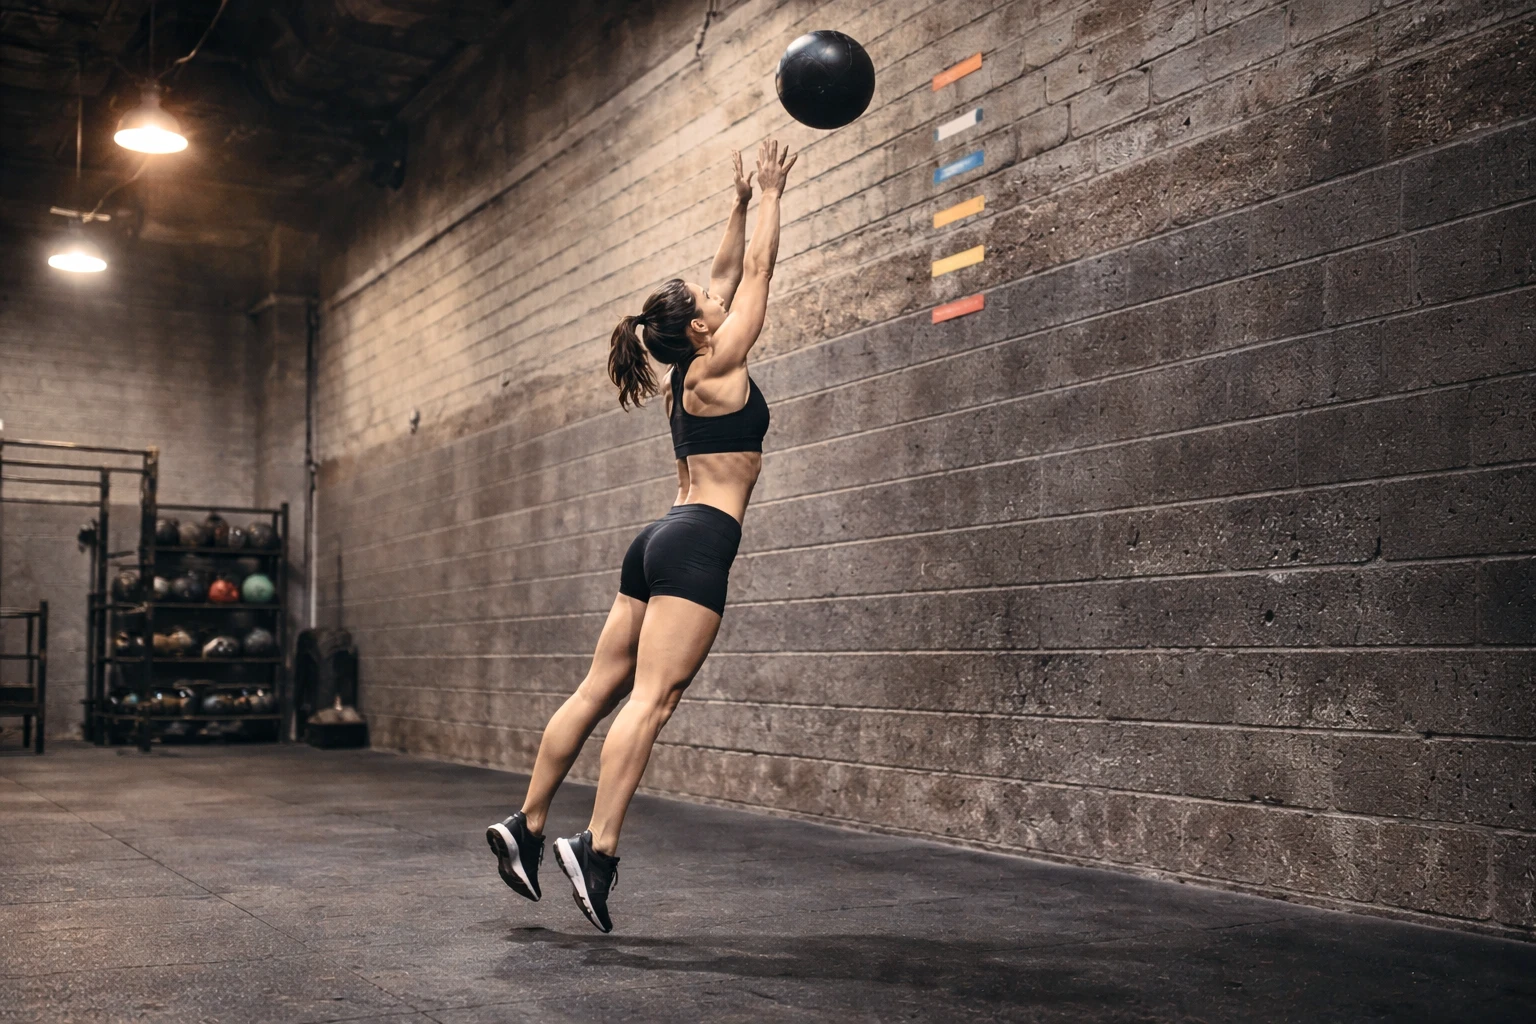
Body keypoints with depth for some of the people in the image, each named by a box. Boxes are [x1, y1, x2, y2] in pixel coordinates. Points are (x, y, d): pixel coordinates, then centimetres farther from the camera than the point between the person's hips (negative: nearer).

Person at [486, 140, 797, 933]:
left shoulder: (686, 374, 17)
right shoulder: (717, 367, -4)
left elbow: (729, 274, 27)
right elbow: (757, 272, 3)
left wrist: (741, 204, 32)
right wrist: (769, 193, 12)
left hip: (663, 540, 9)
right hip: (698, 543, -9)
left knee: (598, 691, 9)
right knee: (650, 700, -15)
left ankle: (526, 827, 12)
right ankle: (596, 847, -22)